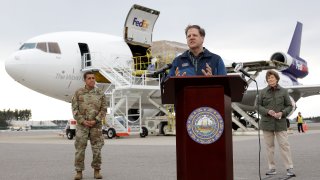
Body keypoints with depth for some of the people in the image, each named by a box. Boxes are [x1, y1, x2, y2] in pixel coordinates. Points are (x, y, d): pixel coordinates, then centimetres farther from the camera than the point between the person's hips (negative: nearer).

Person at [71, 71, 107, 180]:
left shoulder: (100, 94, 3)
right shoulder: (78, 93, 0)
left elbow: (103, 110, -1)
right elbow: (75, 110, -3)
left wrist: (95, 121, -15)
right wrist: (83, 122, -15)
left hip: (96, 126, 1)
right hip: (82, 125, -1)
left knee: (97, 149, 0)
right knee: (80, 149, -2)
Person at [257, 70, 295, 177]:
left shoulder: (283, 91, 3)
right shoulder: (263, 92, 3)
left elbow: (289, 106, 6)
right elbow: (258, 106, 4)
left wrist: (282, 113, -12)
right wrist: (268, 111, -13)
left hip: (280, 123, -1)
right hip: (267, 123, 1)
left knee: (284, 144, -5)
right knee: (269, 146, 5)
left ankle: (289, 168, 0)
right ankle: (272, 168, 13)